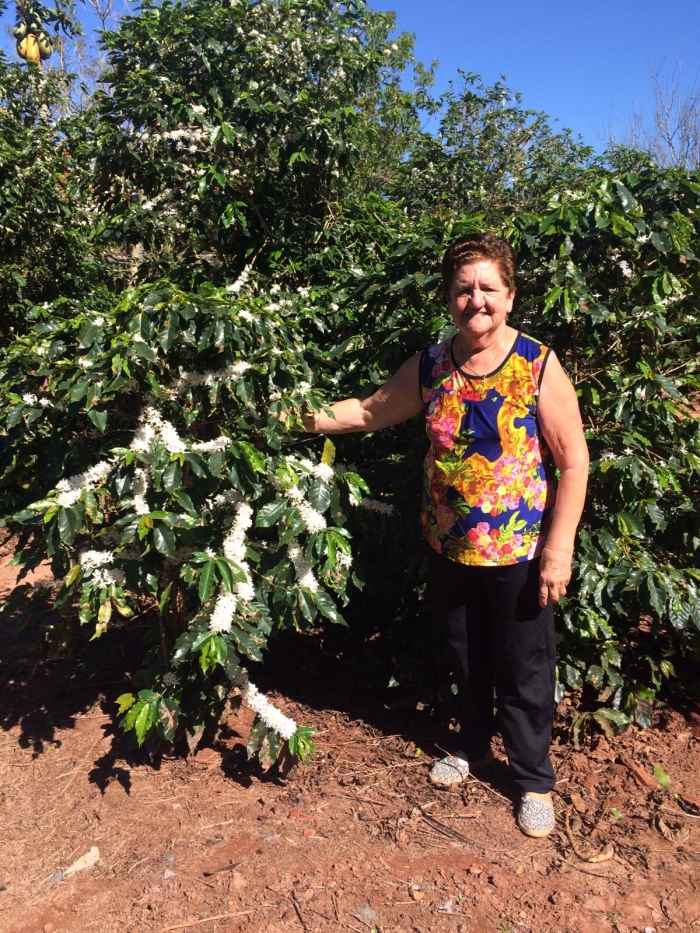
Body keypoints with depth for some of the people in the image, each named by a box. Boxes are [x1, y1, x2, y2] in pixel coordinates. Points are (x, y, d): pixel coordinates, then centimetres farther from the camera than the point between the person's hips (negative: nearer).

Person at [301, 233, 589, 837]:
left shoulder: (539, 368, -14)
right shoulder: (431, 369, -2)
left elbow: (574, 463, -12)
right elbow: (372, 411, 10)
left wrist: (559, 547, -16)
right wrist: (315, 419, -2)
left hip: (520, 551, -4)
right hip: (449, 546, 4)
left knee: (523, 669, 10)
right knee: (466, 657, 22)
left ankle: (534, 779, 33)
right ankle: (473, 745, 47)